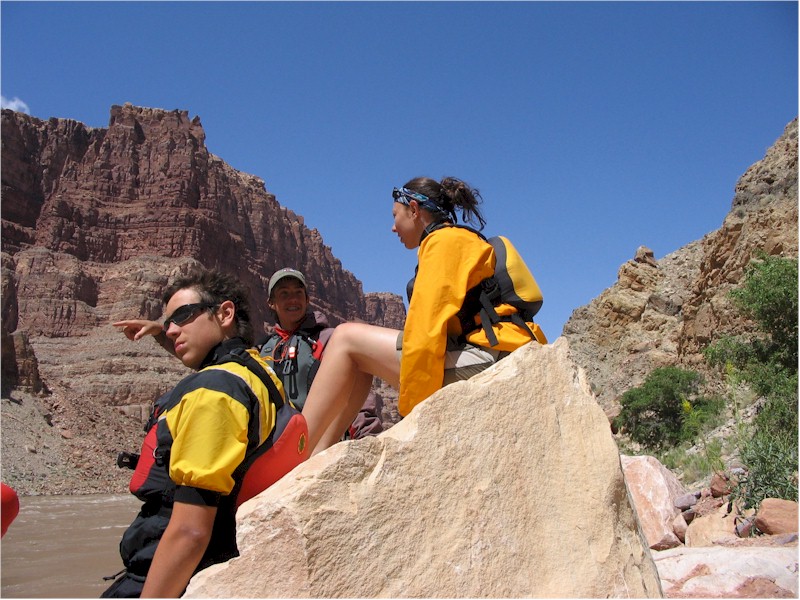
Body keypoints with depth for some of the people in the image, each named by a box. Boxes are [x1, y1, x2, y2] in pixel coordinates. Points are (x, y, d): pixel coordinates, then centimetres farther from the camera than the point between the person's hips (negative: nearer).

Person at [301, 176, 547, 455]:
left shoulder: (445, 240, -3)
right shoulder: (465, 241, 26)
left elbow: (428, 327, -14)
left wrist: (414, 404, -12)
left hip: (484, 359, -10)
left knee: (347, 338, -6)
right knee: (360, 355, 13)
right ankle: (316, 456, 5)